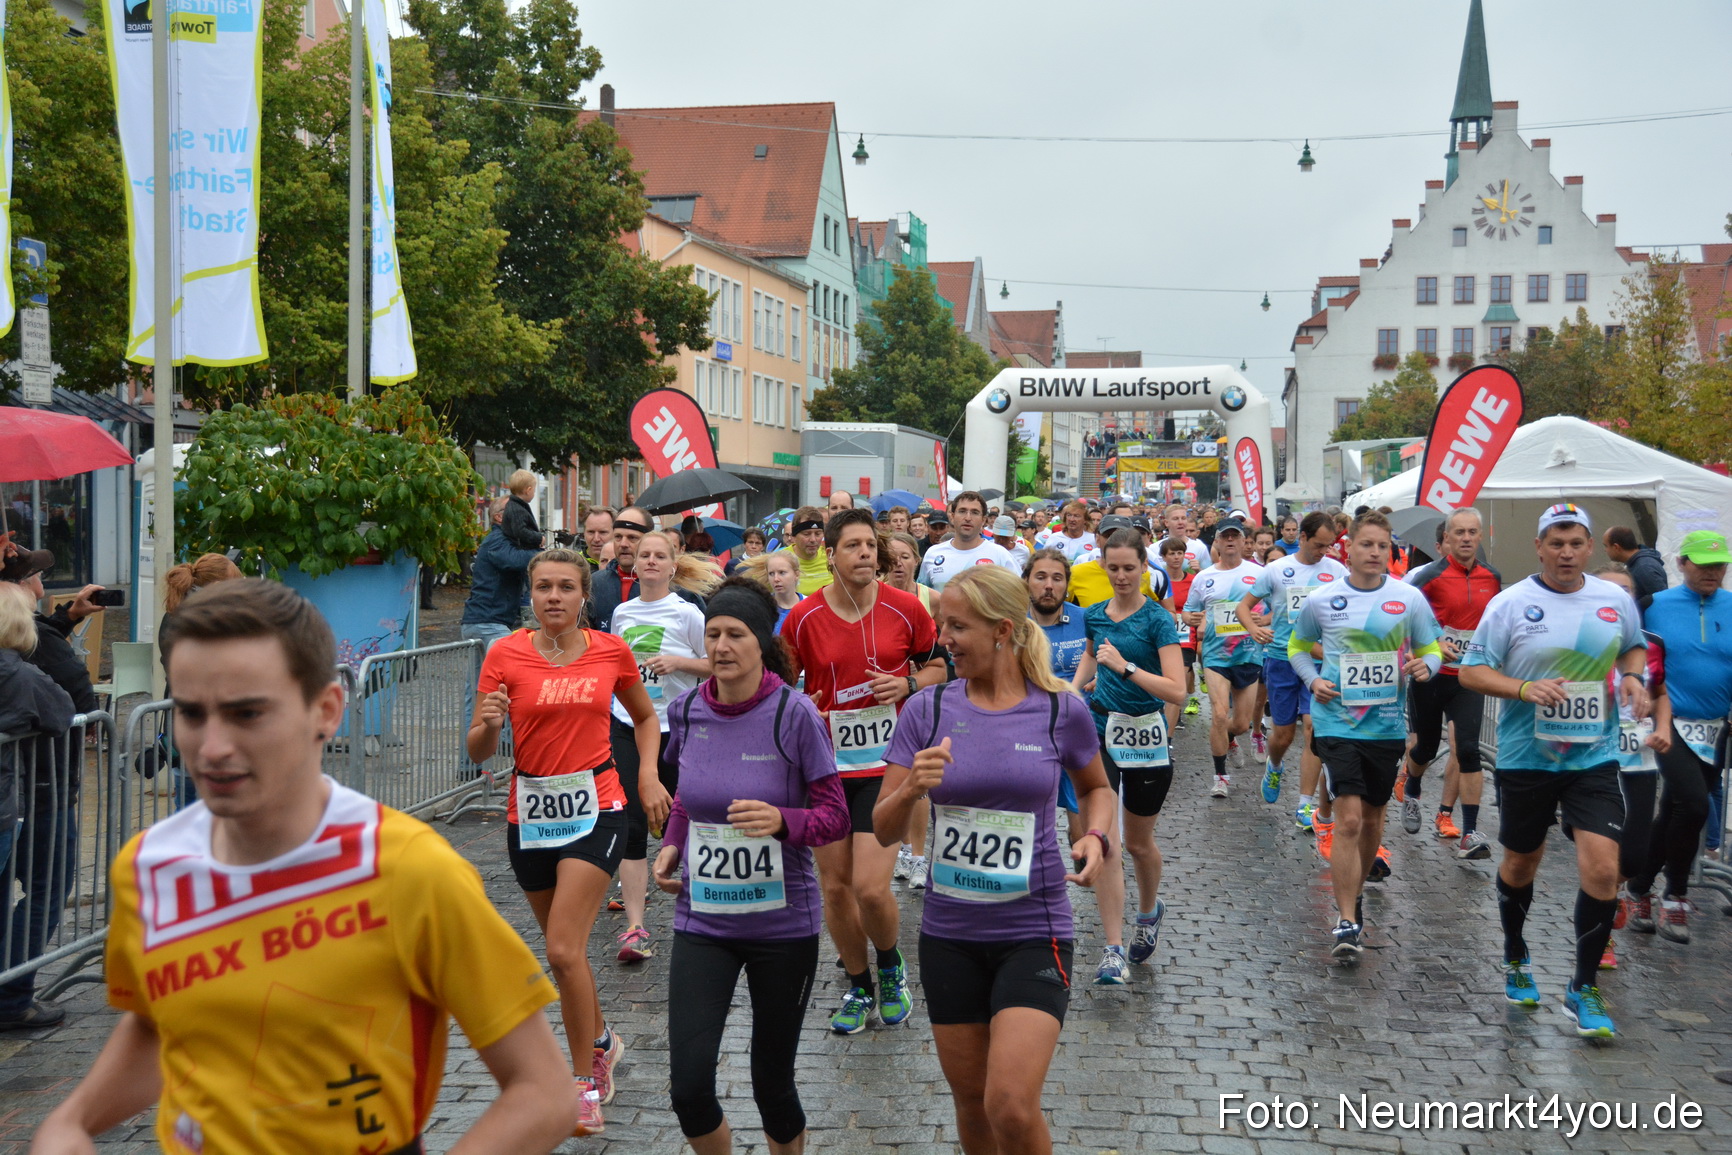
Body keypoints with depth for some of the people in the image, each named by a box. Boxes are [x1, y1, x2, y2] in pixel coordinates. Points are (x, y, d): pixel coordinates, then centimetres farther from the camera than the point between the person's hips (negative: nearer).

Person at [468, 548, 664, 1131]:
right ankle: (601, 1042, 41)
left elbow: (645, 717, 16)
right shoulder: (505, 655, -4)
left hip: (596, 809, -2)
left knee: (563, 950, -13)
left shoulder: (611, 650, -2)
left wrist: (648, 775, 1)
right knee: (564, 948, 15)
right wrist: (488, 723, -25)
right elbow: (478, 751, -3)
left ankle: (584, 1080, 3)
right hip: (530, 814, 2)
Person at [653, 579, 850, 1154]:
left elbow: (835, 817, -10)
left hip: (783, 922, -2)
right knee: (688, 1087, -7)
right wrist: (672, 845, 1)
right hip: (702, 919, 3)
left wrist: (781, 820, -29)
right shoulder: (686, 710, -1)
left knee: (772, 1082, 9)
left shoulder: (794, 713, -13)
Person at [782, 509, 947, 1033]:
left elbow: (937, 667, 10)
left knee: (870, 887, -11)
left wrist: (909, 683, -10)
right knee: (834, 887, 8)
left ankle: (891, 965, 21)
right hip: (825, 767, 2)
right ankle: (859, 986, 30)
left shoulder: (906, 608, -4)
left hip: (886, 765, -2)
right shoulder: (803, 618, -3)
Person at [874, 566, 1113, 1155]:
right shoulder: (929, 709, -4)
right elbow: (884, 830, -2)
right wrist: (911, 790, -23)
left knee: (1011, 1108, -14)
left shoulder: (1061, 709, -6)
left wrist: (1095, 836, -7)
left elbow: (1096, 786, 14)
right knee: (971, 1101, 13)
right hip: (950, 933, 2)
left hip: (1034, 932, -2)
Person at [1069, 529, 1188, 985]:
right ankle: (1113, 950, -4)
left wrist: (1126, 666, -29)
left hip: (1146, 735, -3)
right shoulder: (1094, 616, 5)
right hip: (1100, 729, 3)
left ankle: (1149, 911, 44)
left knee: (1138, 843, 13)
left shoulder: (1158, 619, -10)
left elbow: (1176, 690, -20)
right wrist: (1072, 688, 13)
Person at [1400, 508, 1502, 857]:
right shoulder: (1429, 576, -11)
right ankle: (1410, 795, 45)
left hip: (1470, 676, 2)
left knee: (1467, 750, -11)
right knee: (1426, 745, 12)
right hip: (1431, 673, -2)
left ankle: (1469, 833, -9)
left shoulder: (1493, 578, 3)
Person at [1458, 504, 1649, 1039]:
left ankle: (1584, 988, 6)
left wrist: (1633, 675, -1)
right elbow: (1470, 672, -7)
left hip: (1594, 756, 1)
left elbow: (1634, 647, 21)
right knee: (1520, 863, 14)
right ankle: (1515, 957, 41)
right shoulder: (1511, 603, -8)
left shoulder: (1616, 599, 2)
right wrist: (1525, 688, -23)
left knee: (1602, 869, -11)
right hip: (1526, 756, -1)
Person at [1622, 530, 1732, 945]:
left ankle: (1639, 891, 26)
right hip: (1671, 726, -3)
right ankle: (1675, 897, -2)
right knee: (1694, 804, -19)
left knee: (1672, 814, 11)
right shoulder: (1656, 606, -3)